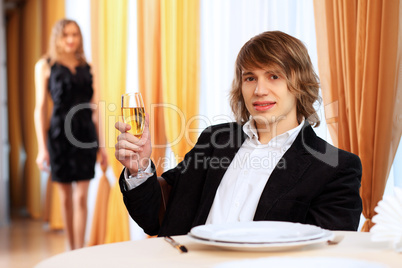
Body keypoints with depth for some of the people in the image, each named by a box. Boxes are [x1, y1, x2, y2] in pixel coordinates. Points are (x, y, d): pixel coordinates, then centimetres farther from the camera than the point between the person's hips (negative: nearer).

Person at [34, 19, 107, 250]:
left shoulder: (86, 67, 11)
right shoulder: (45, 65, 3)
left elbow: (93, 108, 13)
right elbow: (41, 107, -1)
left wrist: (102, 145, 10)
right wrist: (42, 148, -8)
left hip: (86, 135, 2)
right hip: (60, 134, -2)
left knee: (81, 197, -4)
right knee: (66, 197, 8)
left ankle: (80, 252, -3)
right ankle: (71, 250, 20)